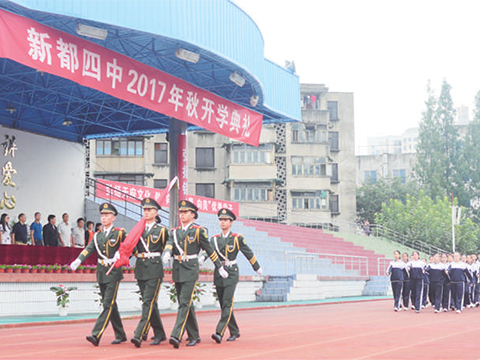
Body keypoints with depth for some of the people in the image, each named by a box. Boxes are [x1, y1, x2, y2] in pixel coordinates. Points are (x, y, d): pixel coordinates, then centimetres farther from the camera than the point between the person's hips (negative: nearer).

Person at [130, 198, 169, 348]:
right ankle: (160, 334, 21)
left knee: (149, 302, -12)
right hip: (140, 269, 5)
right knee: (150, 303, 11)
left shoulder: (162, 230, 2)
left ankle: (139, 335, -18)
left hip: (155, 269, -5)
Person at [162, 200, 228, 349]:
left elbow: (210, 250, 3)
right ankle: (194, 336, 21)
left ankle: (176, 336, -21)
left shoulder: (198, 231, -2)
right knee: (186, 304, 11)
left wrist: (220, 267, 9)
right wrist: (167, 253, -29)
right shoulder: (175, 231, 12)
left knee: (184, 303, -14)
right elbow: (169, 244, -5)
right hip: (177, 270, 6)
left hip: (190, 270, -6)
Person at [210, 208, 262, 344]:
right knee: (224, 305, 8)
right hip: (218, 274, 5)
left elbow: (248, 253, 7)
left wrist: (257, 268, 15)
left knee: (227, 304, -14)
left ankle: (219, 332, -20)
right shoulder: (215, 239, 9)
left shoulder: (237, 238, -2)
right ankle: (234, 332, 21)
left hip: (231, 273, -5)